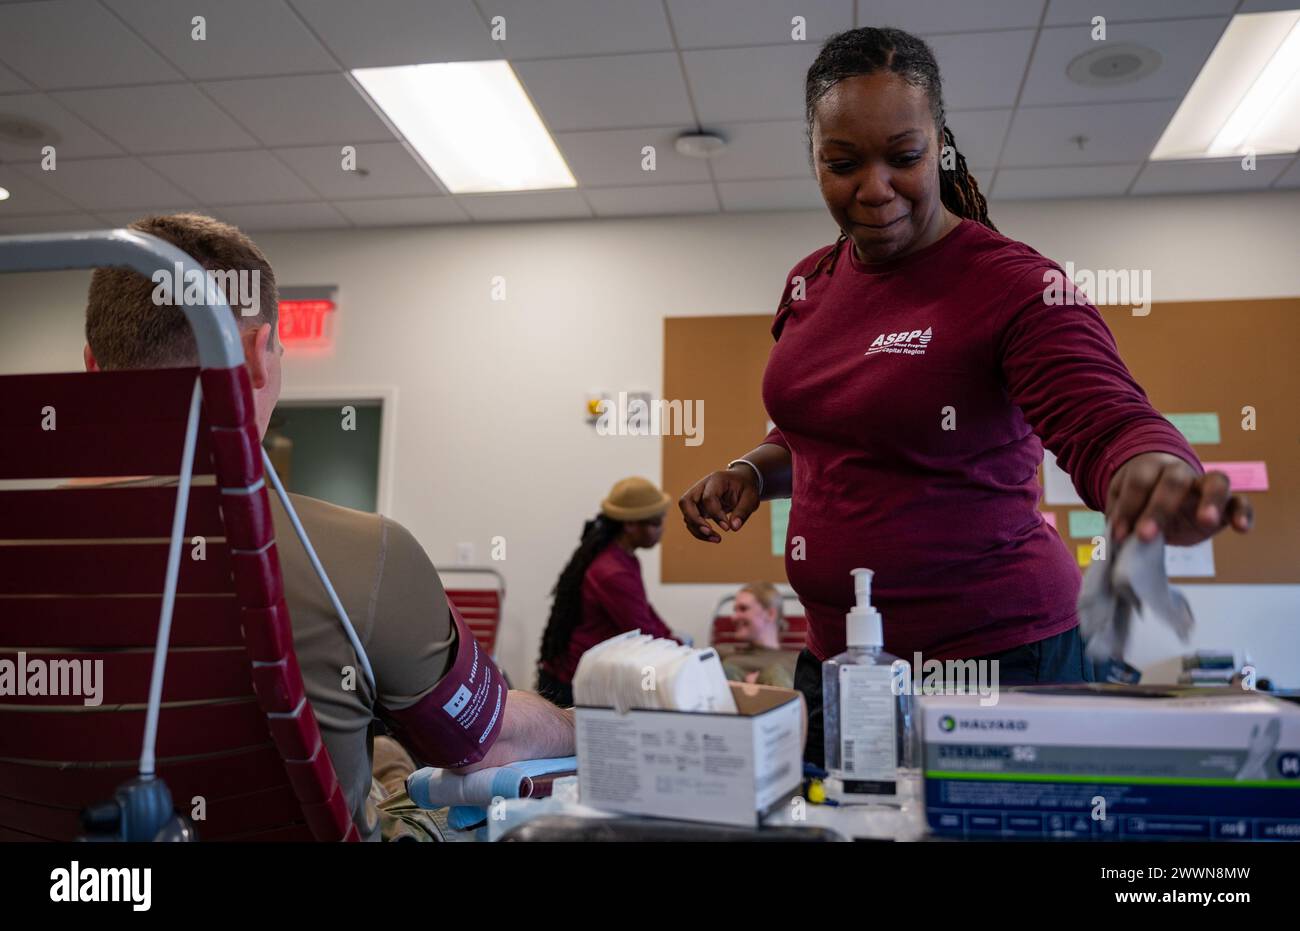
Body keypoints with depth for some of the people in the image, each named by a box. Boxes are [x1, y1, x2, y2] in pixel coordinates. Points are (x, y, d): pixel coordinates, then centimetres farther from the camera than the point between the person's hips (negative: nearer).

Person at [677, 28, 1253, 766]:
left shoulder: (1017, 287, -13)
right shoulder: (811, 283, 7)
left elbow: (1108, 423, -24)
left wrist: (1160, 478, -47)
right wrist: (753, 473, 1)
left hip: (991, 658, -6)